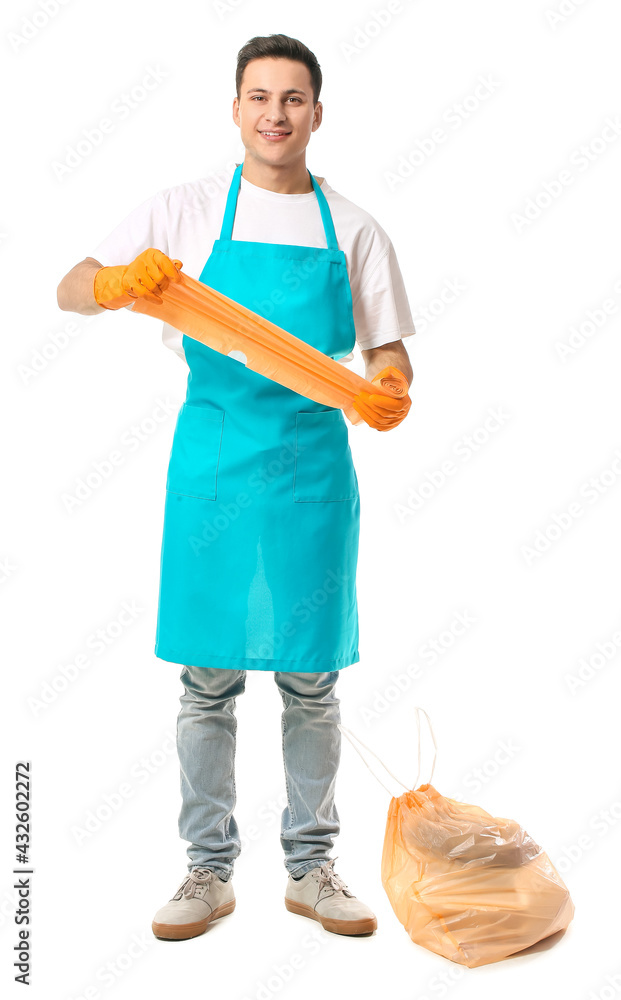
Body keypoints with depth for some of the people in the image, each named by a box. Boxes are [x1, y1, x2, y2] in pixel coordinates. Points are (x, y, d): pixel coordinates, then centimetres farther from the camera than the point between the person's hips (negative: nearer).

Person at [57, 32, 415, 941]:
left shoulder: (351, 228, 8)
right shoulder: (186, 212, 4)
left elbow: (389, 354, 9)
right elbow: (70, 291, 0)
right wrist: (122, 281, -22)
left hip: (313, 468, 1)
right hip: (213, 465, -1)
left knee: (311, 679, 8)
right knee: (207, 681, 6)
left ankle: (311, 867, 24)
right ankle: (209, 869, 21)